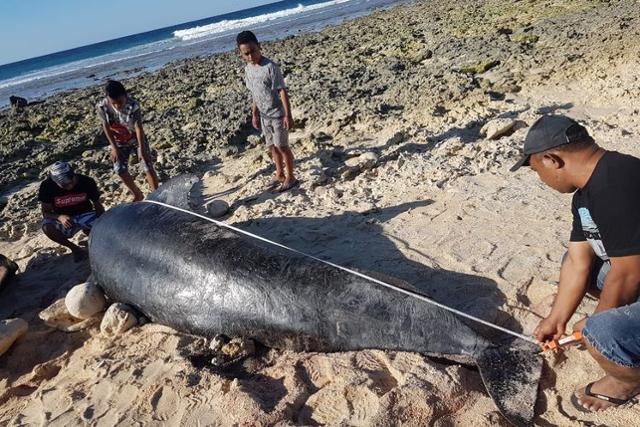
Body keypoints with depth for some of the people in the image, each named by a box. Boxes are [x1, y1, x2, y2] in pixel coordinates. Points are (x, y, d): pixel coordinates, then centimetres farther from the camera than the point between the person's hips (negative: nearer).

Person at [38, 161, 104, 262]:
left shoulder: (87, 182, -18)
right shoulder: (47, 186, -19)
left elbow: (98, 206, -6)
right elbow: (46, 212, -15)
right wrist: (60, 217, -37)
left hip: (85, 215, 0)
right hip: (63, 220, 0)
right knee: (47, 227, -34)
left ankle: (87, 231, 9)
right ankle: (74, 248, -6)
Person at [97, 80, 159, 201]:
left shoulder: (133, 106, -31)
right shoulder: (102, 107, -24)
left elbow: (138, 128, -26)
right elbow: (106, 127, -12)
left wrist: (142, 149, -27)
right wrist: (114, 147, -11)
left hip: (137, 139, -3)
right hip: (120, 142, 3)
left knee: (148, 167, -6)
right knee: (120, 170, 2)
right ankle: (137, 195, 22)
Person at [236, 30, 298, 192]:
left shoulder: (270, 67, -19)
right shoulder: (248, 69, 3)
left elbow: (282, 91, -19)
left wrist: (288, 115, -21)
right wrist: (254, 114, 16)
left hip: (278, 114, -7)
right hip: (264, 116, 7)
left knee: (282, 146, 1)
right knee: (272, 147, 16)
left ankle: (290, 177, 15)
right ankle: (280, 175, 31)